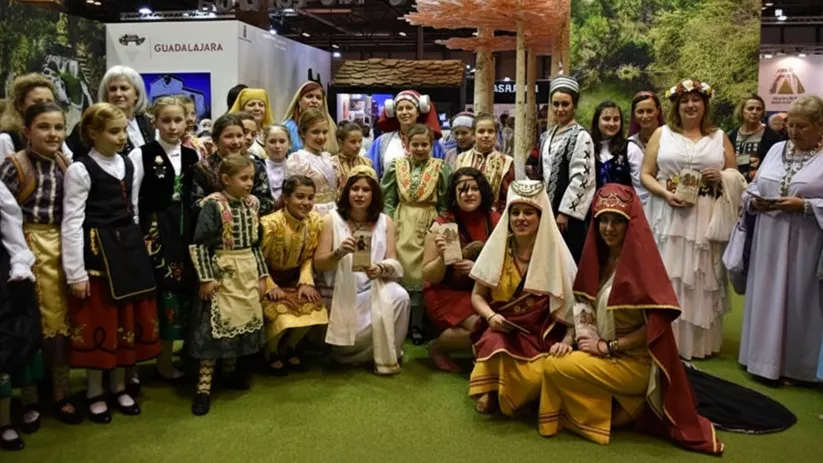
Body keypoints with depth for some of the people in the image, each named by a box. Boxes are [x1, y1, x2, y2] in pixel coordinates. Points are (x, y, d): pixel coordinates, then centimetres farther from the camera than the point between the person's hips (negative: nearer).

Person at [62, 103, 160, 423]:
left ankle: (119, 387, 27)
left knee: (130, 320, 11)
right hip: (97, 251, -6)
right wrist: (76, 274, -15)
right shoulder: (80, 170, -10)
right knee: (99, 323, 3)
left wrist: (136, 247, 14)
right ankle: (95, 393, 20)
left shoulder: (128, 164, 10)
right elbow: (72, 223, -12)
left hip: (130, 248, 6)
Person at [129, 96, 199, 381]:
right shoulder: (141, 155, -6)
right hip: (154, 231, -5)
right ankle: (163, 360, 11)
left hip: (184, 230, 5)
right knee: (160, 291, -3)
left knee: (183, 290, 7)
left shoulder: (192, 156, 7)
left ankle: (166, 359, 20)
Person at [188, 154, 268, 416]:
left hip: (248, 271, 7)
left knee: (243, 319, 14)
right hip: (222, 271, -6)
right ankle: (204, 386, 2)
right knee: (216, 324, -5)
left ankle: (230, 370, 33)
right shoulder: (213, 204, -14)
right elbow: (197, 243, -14)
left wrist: (262, 275, 11)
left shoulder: (252, 203, 5)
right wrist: (205, 278, -16)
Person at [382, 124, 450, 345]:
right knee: (401, 271, 4)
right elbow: (388, 199, 3)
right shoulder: (397, 166, 4)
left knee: (422, 274, 3)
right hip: (402, 225, 1)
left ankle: (417, 324, 15)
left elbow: (444, 203, 2)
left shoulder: (440, 168, 1)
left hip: (428, 225, -1)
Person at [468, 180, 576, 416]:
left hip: (541, 334, -1)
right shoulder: (498, 246, 0)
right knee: (496, 344, -34)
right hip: (501, 327, 1)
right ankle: (490, 391, -8)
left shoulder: (554, 251, -6)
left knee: (537, 376, -29)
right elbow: (478, 295, 7)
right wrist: (491, 316, -14)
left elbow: (568, 303, -5)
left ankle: (507, 396, 3)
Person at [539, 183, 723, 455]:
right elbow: (583, 308, 7)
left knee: (555, 367, -17)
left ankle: (617, 410, 2)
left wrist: (607, 346, -18)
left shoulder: (641, 261, -18)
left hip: (634, 361, -8)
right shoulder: (598, 257, 4)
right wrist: (569, 339, -10)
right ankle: (617, 403, 7)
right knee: (553, 359, -6)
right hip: (602, 353, 8)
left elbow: (656, 325, -20)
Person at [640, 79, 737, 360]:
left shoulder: (719, 137, 12)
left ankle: (700, 342, 14)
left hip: (706, 220, 1)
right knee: (668, 278, -2)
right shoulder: (662, 134, 8)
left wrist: (721, 176, -8)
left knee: (702, 279, 4)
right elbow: (646, 175, 4)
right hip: (669, 217, -1)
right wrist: (666, 194, -13)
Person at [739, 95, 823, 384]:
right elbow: (754, 189, 13)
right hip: (768, 242, 5)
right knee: (766, 297, 11)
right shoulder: (776, 150, 11)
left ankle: (794, 366, 17)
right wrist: (753, 201, -6)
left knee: (798, 301, 3)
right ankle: (765, 357, 24)